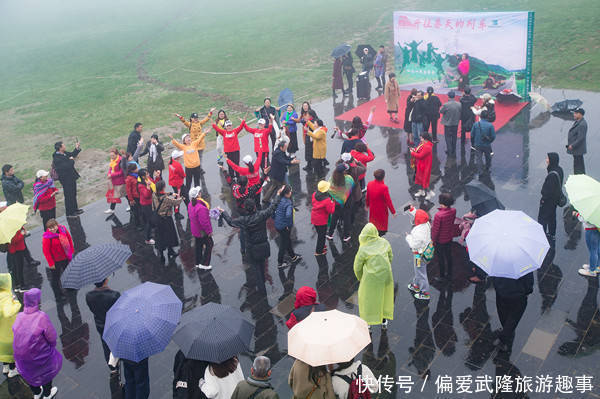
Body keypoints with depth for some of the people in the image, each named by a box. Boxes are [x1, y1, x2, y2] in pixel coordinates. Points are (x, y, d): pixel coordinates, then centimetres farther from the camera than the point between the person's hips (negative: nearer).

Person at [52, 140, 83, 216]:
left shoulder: (64, 153, 1)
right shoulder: (57, 158, -26)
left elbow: (72, 154, 19)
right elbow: (67, 166, -32)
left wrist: (77, 148, 4)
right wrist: (71, 160, -16)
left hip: (71, 177, 10)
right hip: (66, 179, -10)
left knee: (73, 194, 22)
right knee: (69, 196, 1)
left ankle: (74, 209, 37)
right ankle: (69, 212, 14)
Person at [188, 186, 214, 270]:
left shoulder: (190, 204, -4)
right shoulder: (200, 207, -34)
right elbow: (204, 222, -30)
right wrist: (209, 231, -17)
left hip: (195, 231, 9)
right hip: (203, 232, -8)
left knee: (198, 246, 22)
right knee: (209, 244, 10)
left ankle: (198, 263, 34)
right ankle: (204, 264, 13)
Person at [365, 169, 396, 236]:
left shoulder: (370, 184, -13)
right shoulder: (384, 187, -30)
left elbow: (367, 196, 2)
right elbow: (388, 201, -21)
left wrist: (367, 205, 21)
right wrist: (393, 211, -10)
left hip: (372, 209, 5)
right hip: (381, 211, -5)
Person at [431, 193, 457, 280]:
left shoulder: (438, 215, -33)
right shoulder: (453, 211, -15)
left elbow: (435, 229, -22)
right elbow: (453, 222, 1)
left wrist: (433, 240, -7)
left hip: (440, 241, -5)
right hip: (449, 238, 6)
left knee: (441, 259, 14)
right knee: (449, 256, 22)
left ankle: (442, 276, 29)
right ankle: (449, 275, 39)